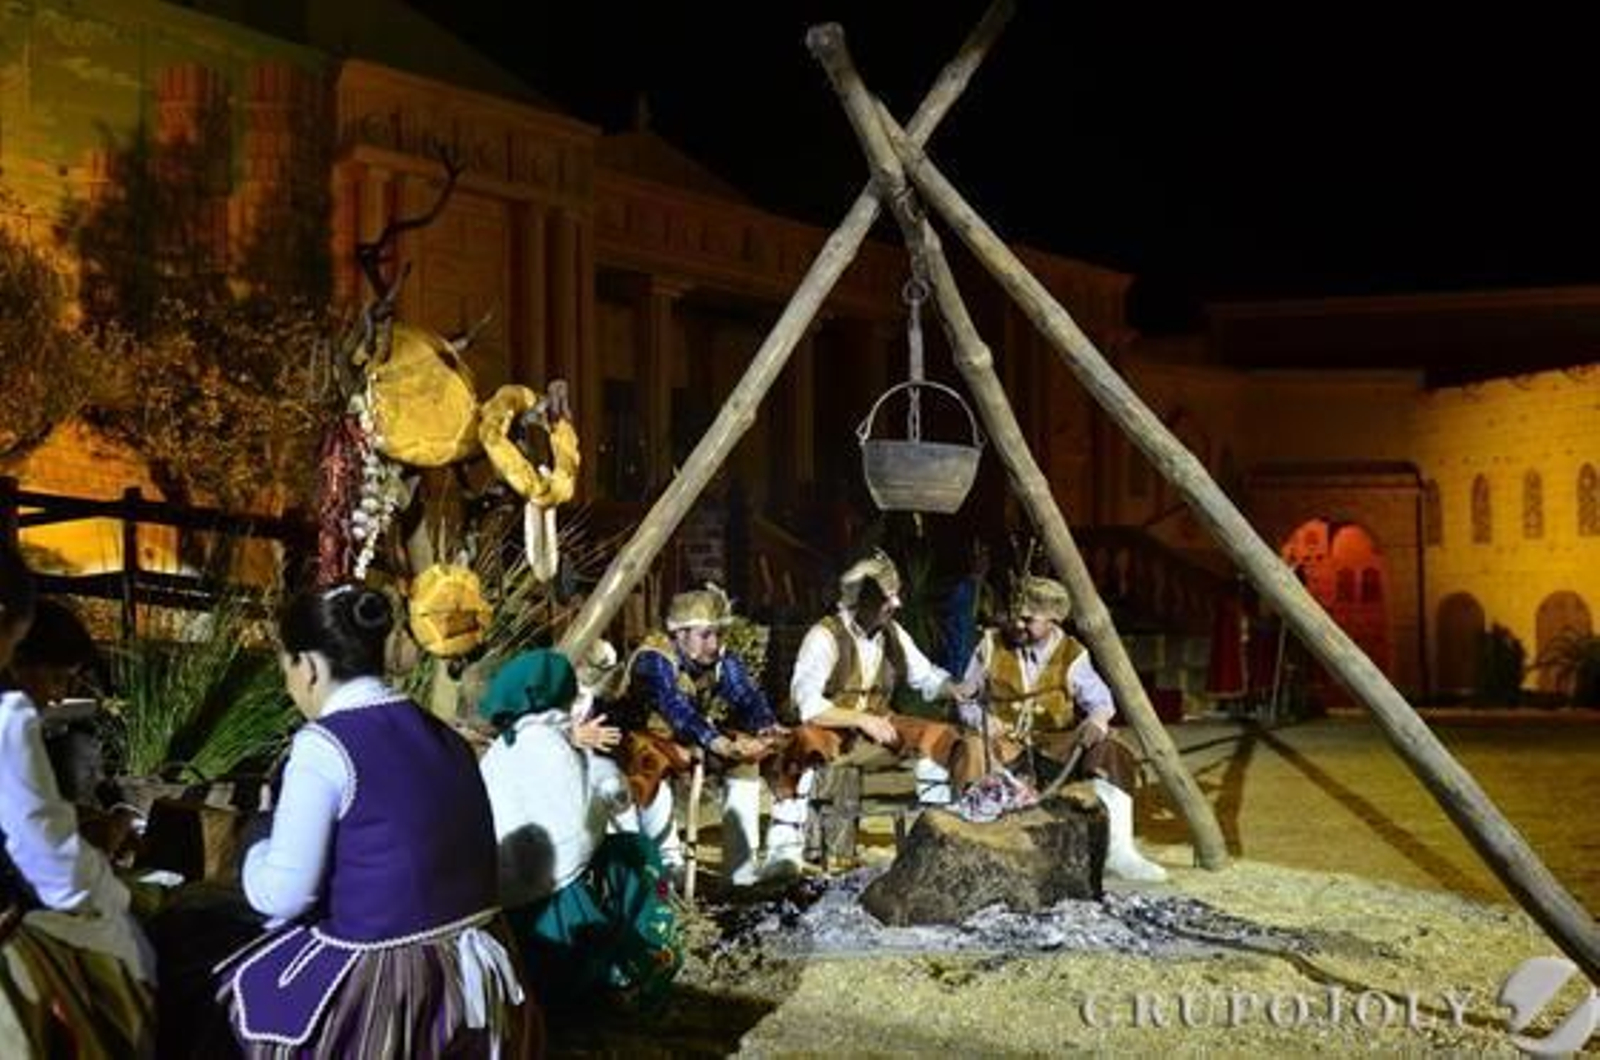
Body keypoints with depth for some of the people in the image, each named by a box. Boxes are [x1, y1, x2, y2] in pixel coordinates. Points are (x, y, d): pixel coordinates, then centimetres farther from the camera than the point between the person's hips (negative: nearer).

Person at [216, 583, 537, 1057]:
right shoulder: (444, 734, 7)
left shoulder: (324, 745, -13)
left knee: (250, 982, 16)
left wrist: (259, 855, 8)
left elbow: (281, 895, -13)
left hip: (381, 989, -7)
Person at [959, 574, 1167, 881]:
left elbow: (1099, 699, -2)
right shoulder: (991, 646, 4)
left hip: (1056, 748, 1)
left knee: (1109, 754, -25)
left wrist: (1098, 718, -27)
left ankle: (1118, 850, -24)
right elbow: (966, 698, 9)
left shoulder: (1071, 656, 3)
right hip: (1004, 745, -1)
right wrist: (981, 719, -14)